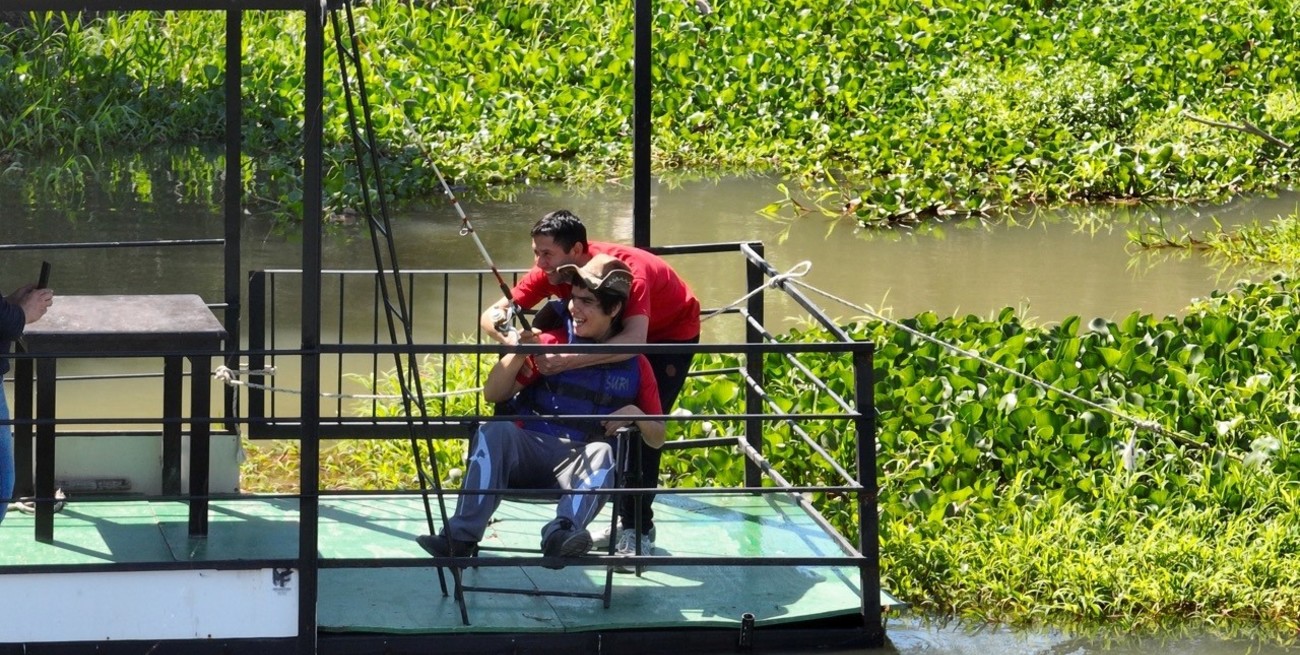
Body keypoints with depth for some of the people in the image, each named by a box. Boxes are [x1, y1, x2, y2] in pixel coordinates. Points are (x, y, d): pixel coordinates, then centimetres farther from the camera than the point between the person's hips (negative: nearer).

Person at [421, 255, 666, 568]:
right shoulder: (550, 342, 11)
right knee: (495, 430, -31)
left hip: (580, 463, -1)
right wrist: (518, 353, -8)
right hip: (529, 453, 1)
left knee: (603, 452, -35)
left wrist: (634, 414, -7)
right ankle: (461, 537, -43)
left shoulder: (634, 365, 10)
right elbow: (492, 394, 8)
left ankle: (561, 534, -59)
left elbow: (657, 439, 14)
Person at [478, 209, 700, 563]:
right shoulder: (551, 272, -22)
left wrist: (566, 361, -64)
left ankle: (640, 530, -10)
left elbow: (633, 340, -56)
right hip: (618, 339, 7)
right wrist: (515, 338, -47)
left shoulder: (627, 271, -41)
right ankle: (625, 521, 17)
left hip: (673, 332, -7)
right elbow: (491, 315, -23)